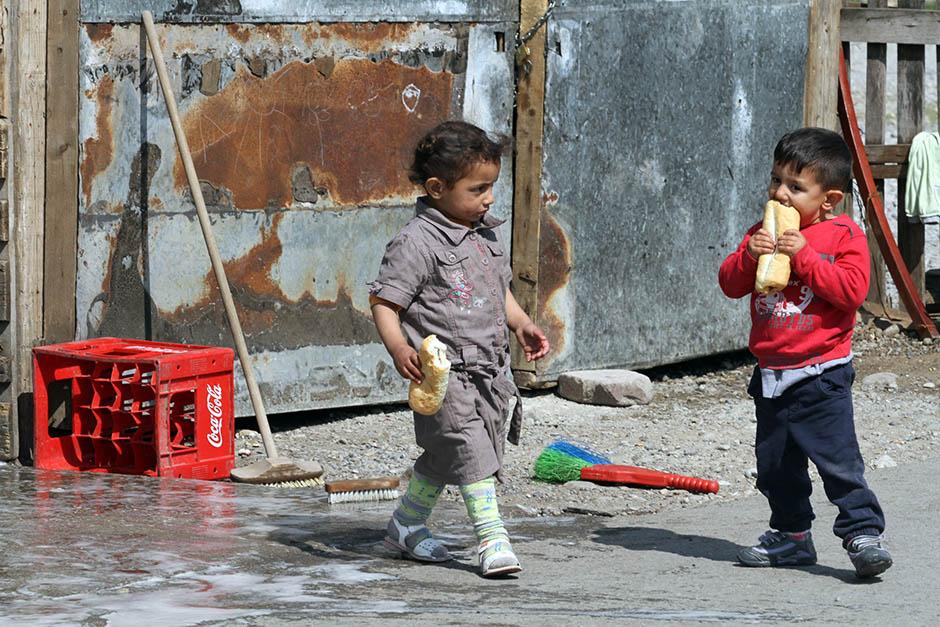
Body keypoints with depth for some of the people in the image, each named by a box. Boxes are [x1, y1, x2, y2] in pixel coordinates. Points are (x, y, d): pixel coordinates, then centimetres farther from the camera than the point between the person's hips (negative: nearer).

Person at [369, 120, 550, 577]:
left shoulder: (486, 233, 11)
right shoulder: (416, 242, -15)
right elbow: (383, 302, -16)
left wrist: (521, 324, 11)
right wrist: (398, 347, -31)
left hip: (490, 367, 8)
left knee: (444, 456, 16)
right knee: (468, 445, -15)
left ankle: (406, 524, 31)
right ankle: (491, 538, -13)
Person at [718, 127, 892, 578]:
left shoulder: (844, 236, -6)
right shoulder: (762, 233, 10)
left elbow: (851, 289, -18)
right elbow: (730, 284, 6)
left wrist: (804, 257, -22)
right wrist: (749, 256, -13)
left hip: (822, 372, -6)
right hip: (772, 375, 6)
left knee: (837, 456, -12)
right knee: (775, 463, 13)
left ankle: (863, 532, -7)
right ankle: (791, 536, 26)